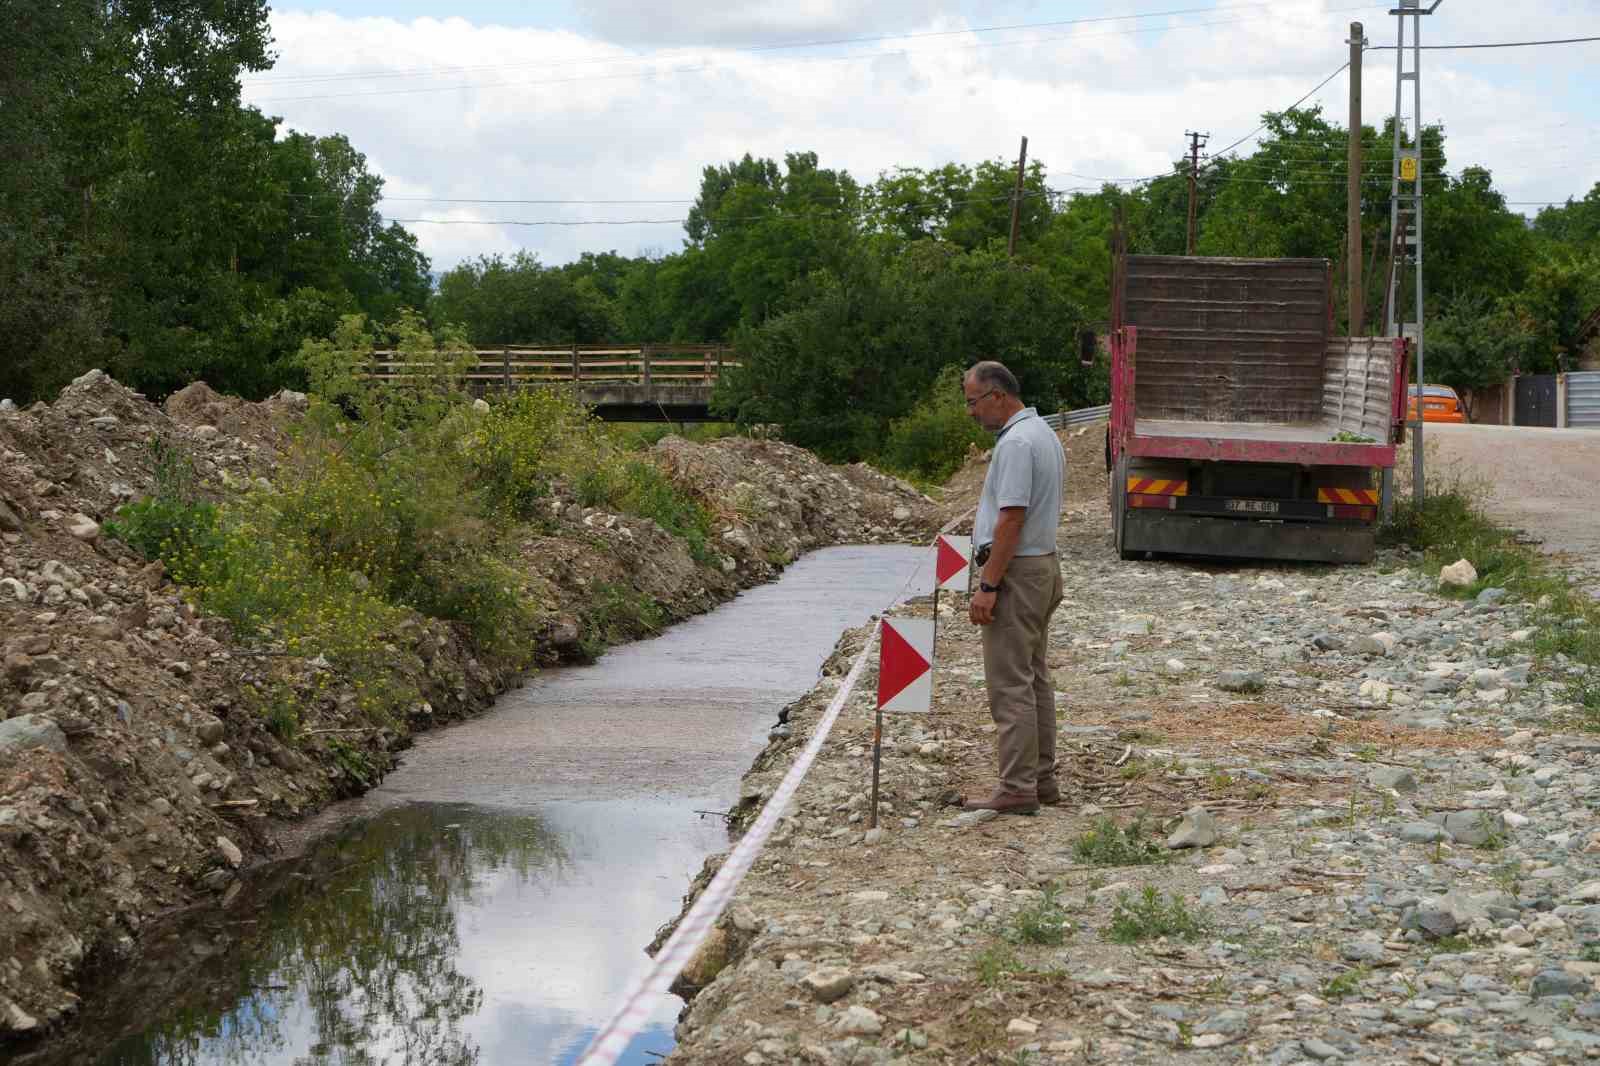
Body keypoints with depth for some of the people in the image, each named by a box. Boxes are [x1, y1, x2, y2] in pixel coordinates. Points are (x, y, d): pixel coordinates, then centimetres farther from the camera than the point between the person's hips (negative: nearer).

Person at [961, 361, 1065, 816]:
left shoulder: (1016, 442, -18)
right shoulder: (1044, 434, 15)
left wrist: (987, 586, -22)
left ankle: (1018, 789, -8)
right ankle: (1042, 779, 19)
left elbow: (1012, 518, -24)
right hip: (1044, 565, 11)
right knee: (1034, 678, 14)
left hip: (1015, 572, -11)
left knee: (1010, 684, -8)